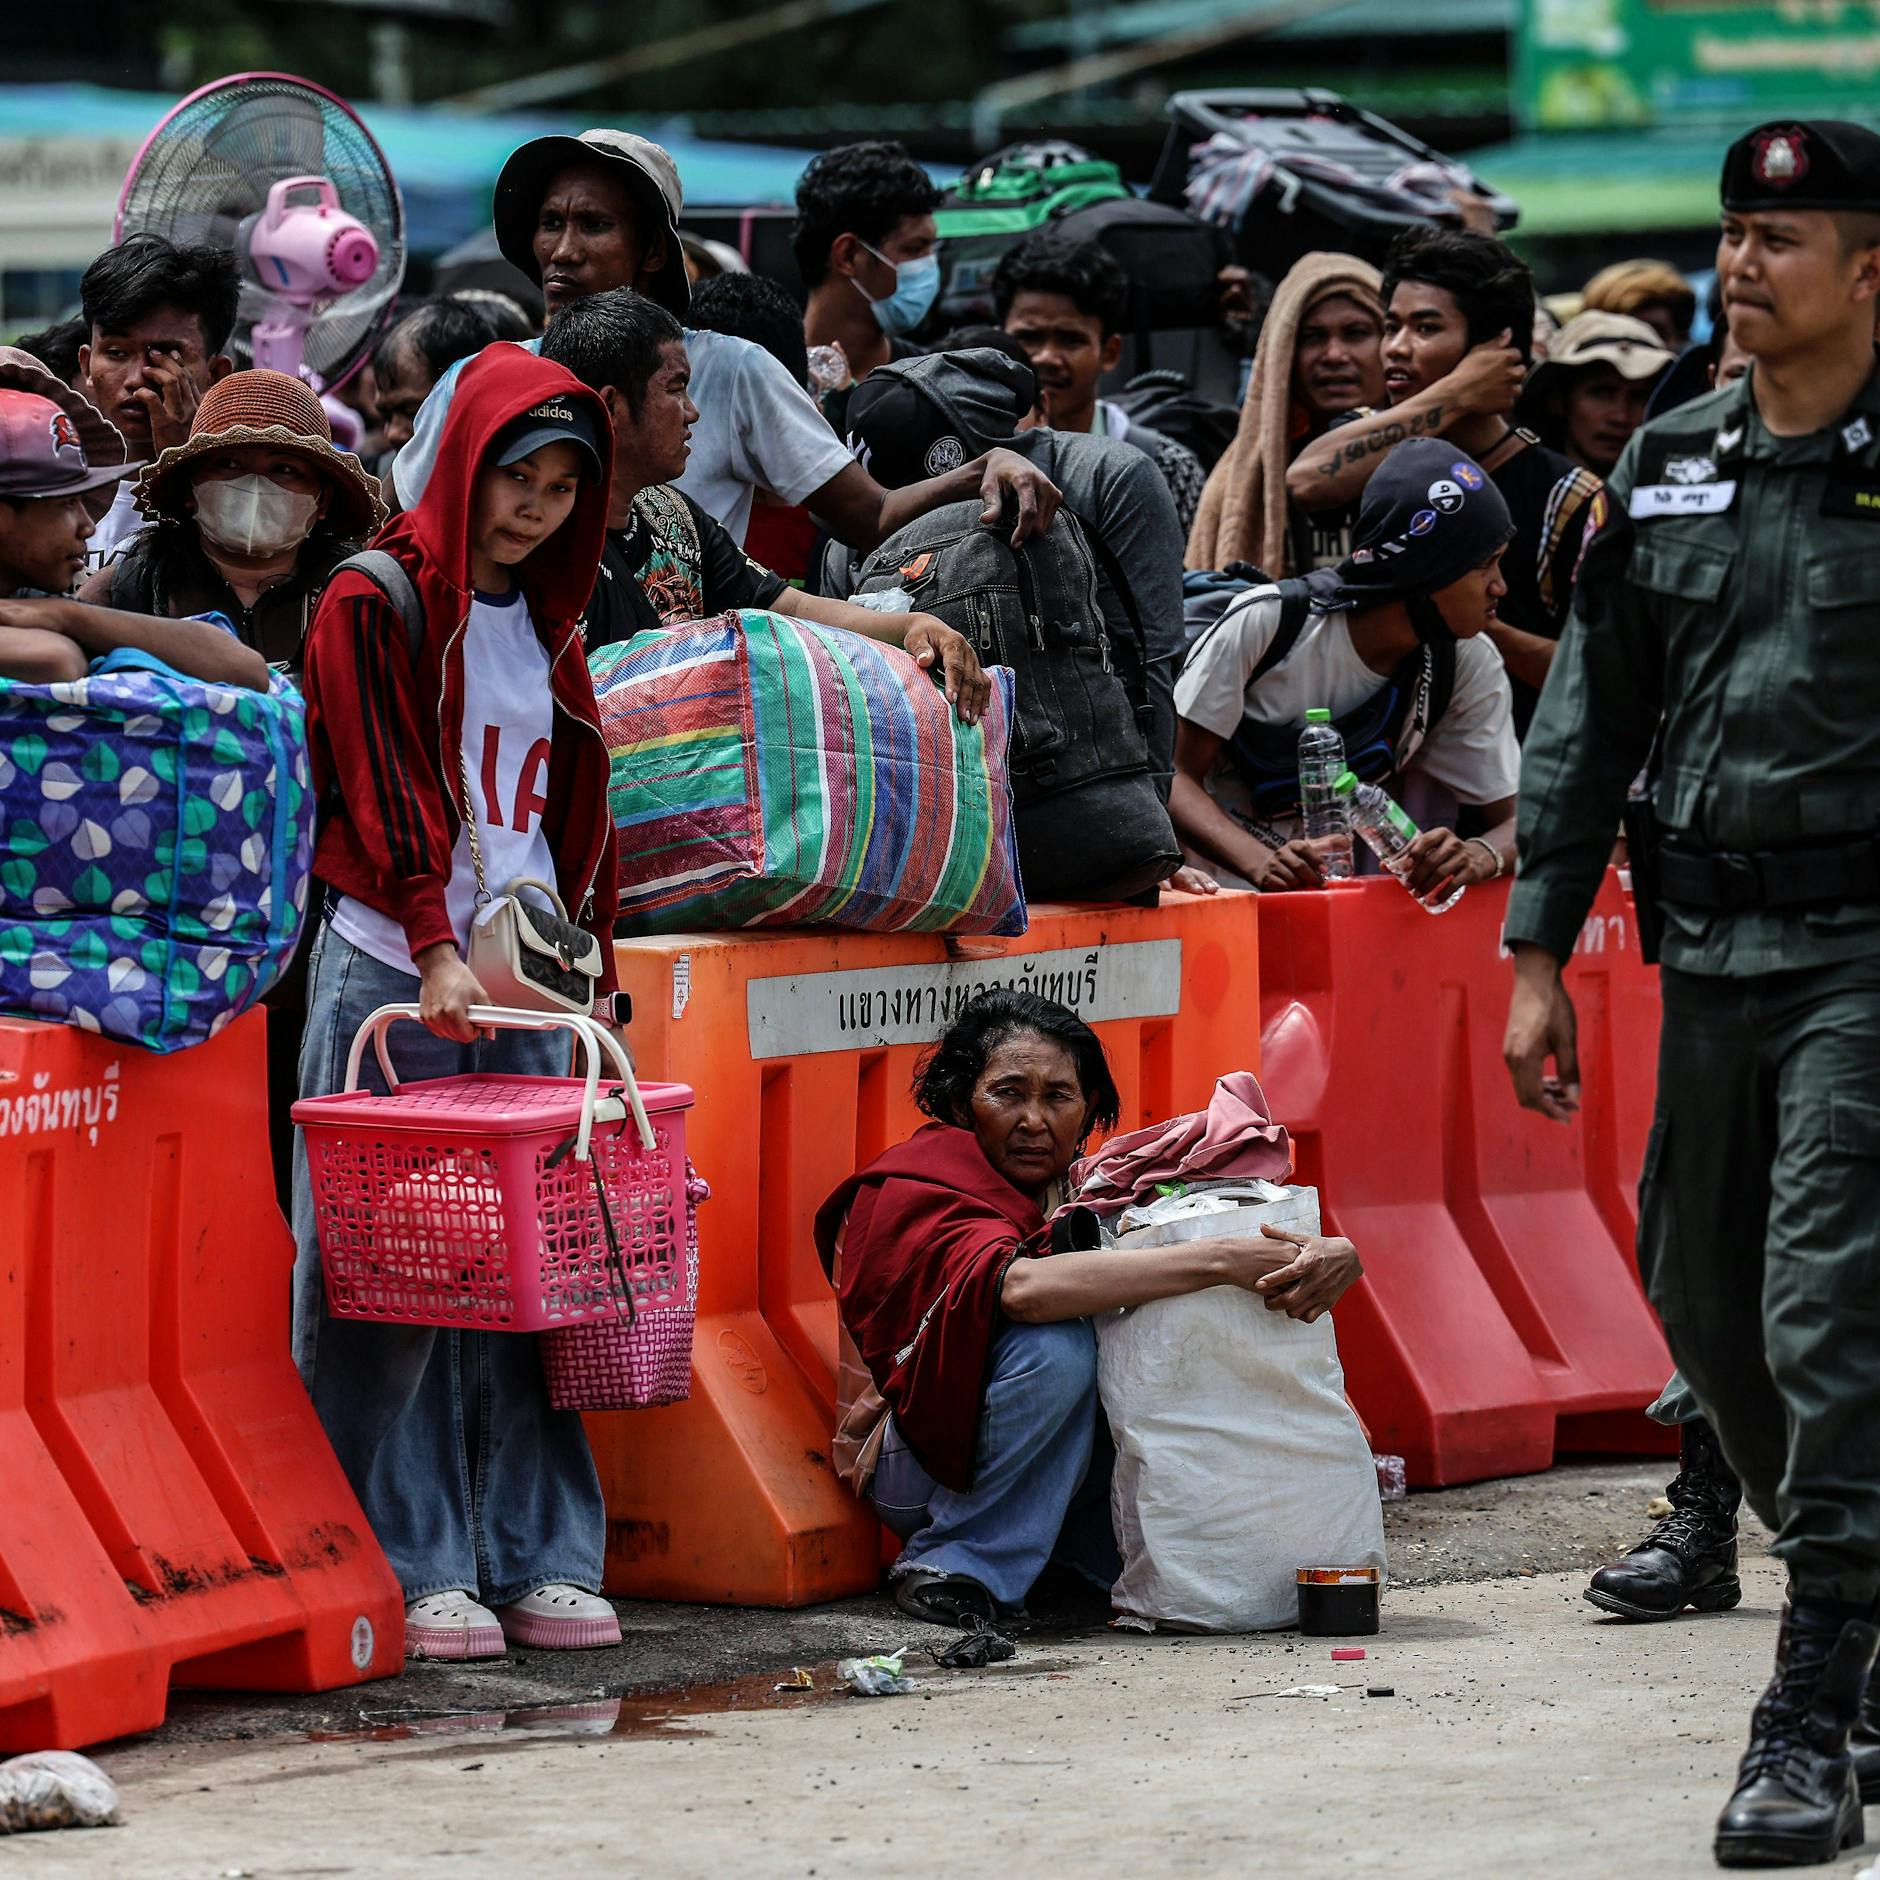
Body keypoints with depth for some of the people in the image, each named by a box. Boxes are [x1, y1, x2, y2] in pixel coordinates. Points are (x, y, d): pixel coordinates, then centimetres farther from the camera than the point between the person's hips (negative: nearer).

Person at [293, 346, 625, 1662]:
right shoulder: (377, 605, -3)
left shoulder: (545, 624, 17)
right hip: (395, 972, -6)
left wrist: (588, 967, 13)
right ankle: (416, 1570, -4)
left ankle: (538, 1559, 7)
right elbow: (384, 791, -13)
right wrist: (437, 952, -23)